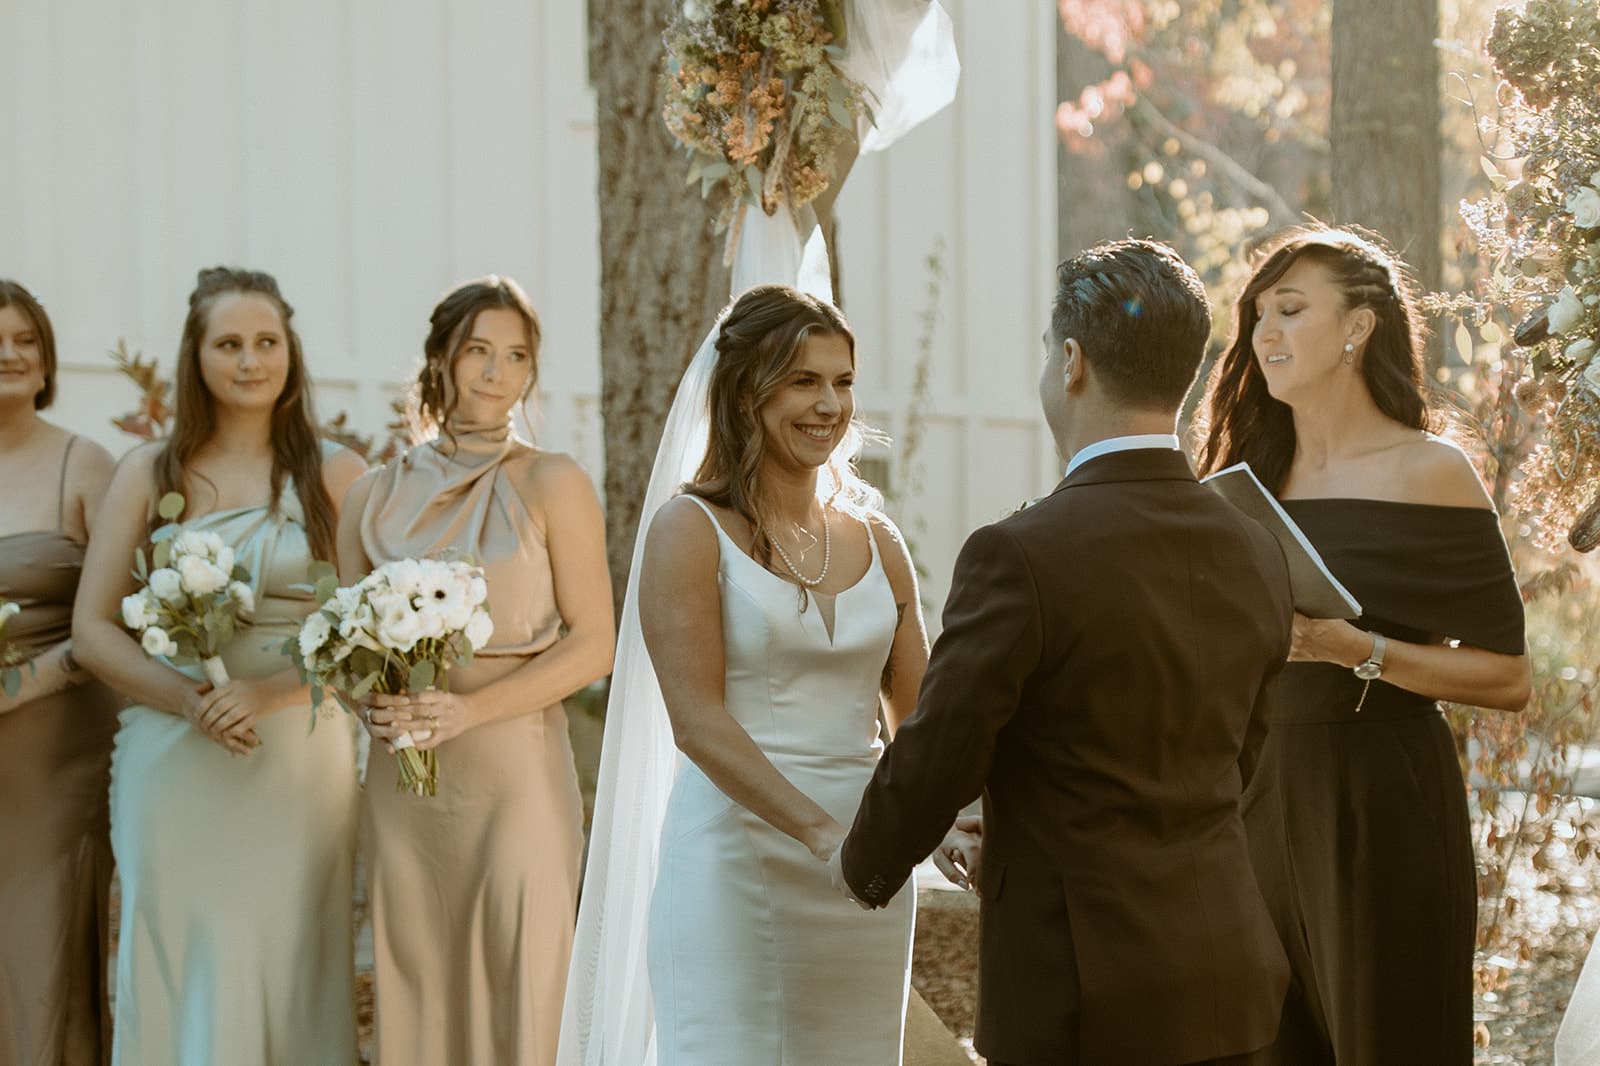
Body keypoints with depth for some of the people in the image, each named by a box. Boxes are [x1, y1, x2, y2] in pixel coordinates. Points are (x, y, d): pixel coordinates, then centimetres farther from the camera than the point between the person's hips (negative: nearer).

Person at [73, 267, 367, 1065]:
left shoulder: (336, 475, 4)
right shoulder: (148, 474, 8)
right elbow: (92, 628, 4)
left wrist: (265, 692, -18)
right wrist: (185, 698, -13)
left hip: (301, 756, -1)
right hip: (171, 761, 1)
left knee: (290, 977, 1)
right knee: (180, 973, 2)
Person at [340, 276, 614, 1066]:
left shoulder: (552, 485, -2)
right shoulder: (376, 497, 8)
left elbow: (592, 645, -5)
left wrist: (469, 709, -16)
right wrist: (374, 701, -7)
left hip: (516, 770, -3)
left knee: (517, 991, -3)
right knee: (415, 993, 5)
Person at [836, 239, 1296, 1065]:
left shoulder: (1021, 556, -17)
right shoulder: (1256, 557, 4)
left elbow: (934, 762, -11)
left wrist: (865, 865, 11)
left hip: (1081, 994, -6)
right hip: (1225, 973, 6)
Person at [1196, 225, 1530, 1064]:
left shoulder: (1428, 473, -4)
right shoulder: (1256, 477, 12)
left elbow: (1508, 677, -7)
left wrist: (1356, 650, -17)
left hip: (1380, 801, -5)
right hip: (1265, 800, 5)